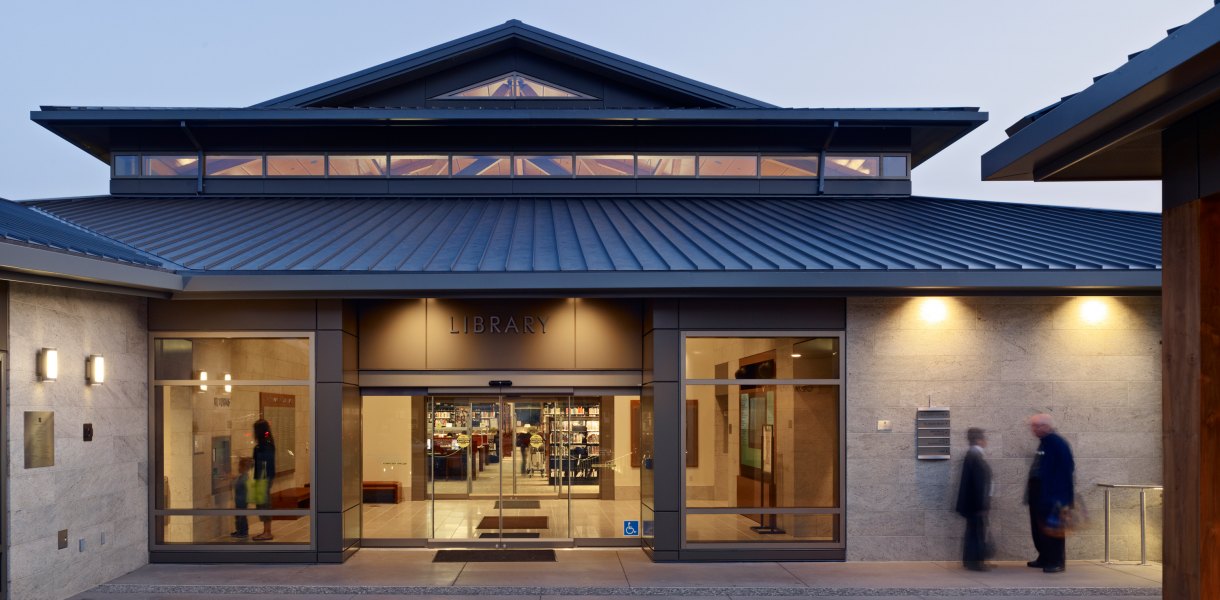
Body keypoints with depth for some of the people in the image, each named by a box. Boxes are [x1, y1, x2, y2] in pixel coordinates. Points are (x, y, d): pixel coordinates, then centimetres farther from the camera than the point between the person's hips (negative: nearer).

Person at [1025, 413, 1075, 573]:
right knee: (1038, 527, 14)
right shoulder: (1044, 443, 13)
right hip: (1039, 494, 9)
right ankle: (1044, 558, 25)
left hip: (1052, 494, -9)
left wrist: (1062, 497, -21)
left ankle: (1057, 561, 6)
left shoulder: (1058, 443, -15)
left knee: (1052, 527, -2)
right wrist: (1030, 493, 18)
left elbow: (1067, 469, -20)